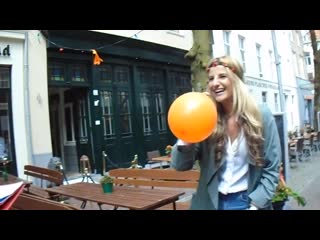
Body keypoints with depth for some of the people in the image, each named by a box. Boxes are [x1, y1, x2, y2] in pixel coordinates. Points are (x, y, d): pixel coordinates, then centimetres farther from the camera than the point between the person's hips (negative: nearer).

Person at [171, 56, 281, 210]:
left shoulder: (261, 116, -8)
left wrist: (255, 205, -13)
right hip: (211, 202, 1)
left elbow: (271, 169, -5)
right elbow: (180, 166, -9)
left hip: (248, 202, 0)